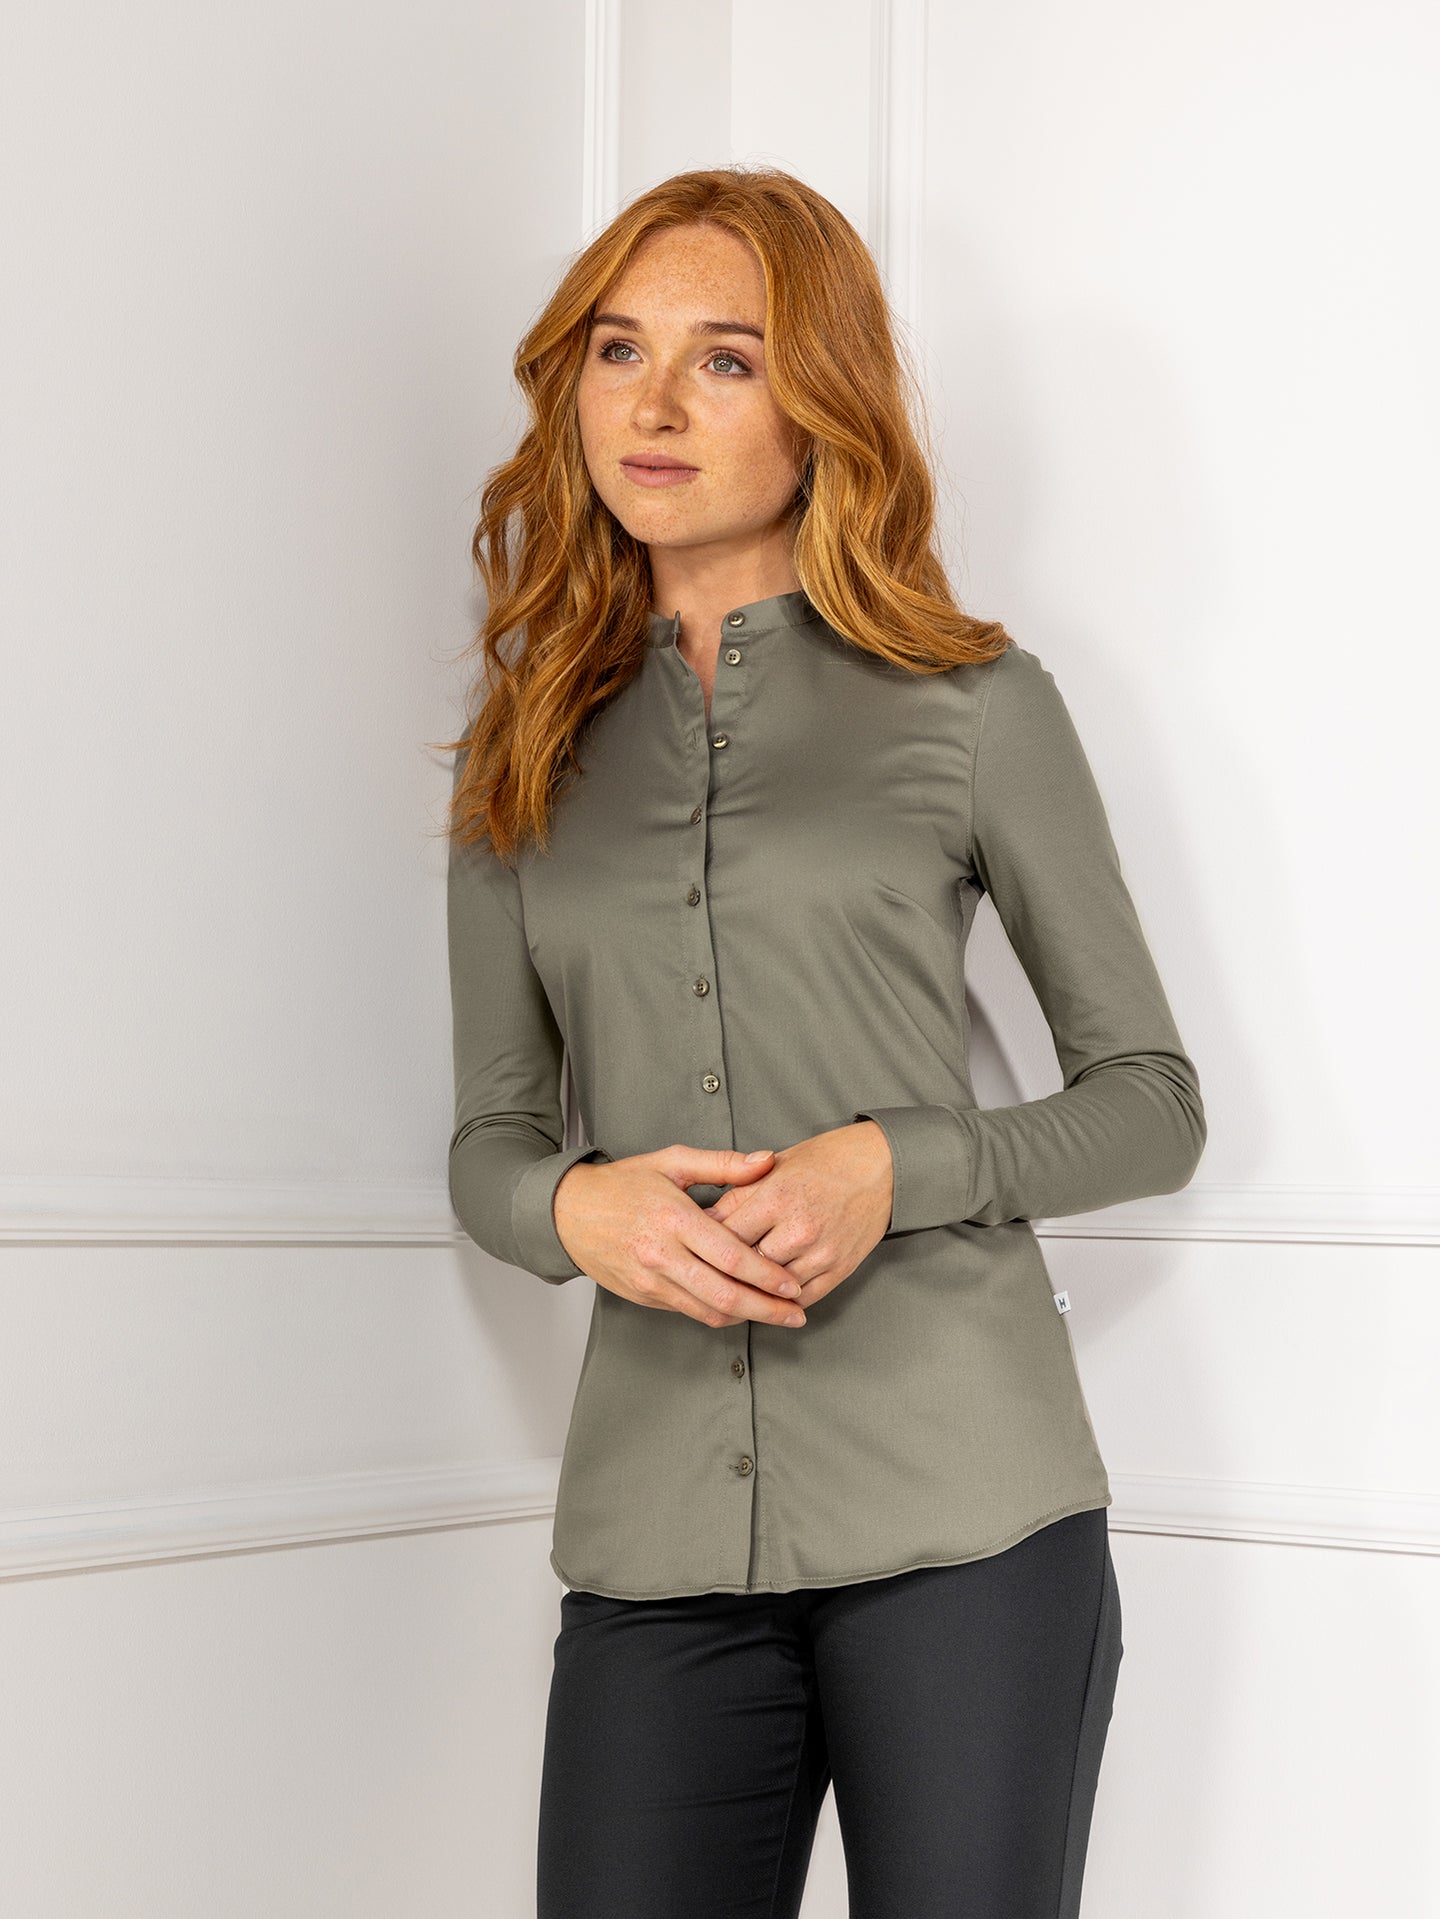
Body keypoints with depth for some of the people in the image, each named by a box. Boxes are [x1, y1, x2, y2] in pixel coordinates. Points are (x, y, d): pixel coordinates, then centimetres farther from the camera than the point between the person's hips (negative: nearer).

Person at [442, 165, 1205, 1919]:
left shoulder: (972, 704, 4)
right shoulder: (533, 755, 13)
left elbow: (1152, 1101, 6)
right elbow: (486, 1141, 16)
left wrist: (893, 1169, -12)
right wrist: (572, 1206, -8)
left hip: (958, 1500, -2)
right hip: (656, 1525, 3)